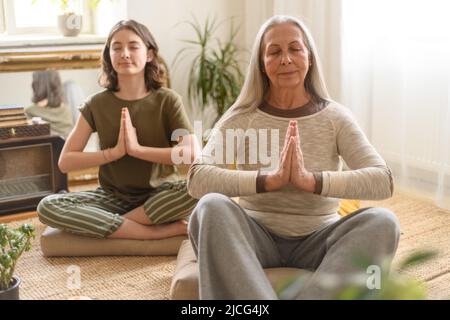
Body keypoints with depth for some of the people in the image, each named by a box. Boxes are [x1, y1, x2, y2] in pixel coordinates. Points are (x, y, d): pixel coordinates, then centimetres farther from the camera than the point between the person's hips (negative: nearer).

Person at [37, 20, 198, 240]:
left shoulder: (167, 100, -4)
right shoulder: (97, 105, 0)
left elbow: (192, 153, -17)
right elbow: (65, 162, -5)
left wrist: (137, 149, -22)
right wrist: (114, 152, -17)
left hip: (158, 196, -1)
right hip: (113, 197, 2)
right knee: (48, 207, -25)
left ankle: (104, 225, -19)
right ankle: (159, 232, -25)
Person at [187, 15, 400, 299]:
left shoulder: (335, 116, 0)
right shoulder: (240, 119, -1)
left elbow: (383, 181, -14)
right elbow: (197, 180, -17)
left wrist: (310, 180, -28)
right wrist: (270, 179, -29)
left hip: (317, 241, 1)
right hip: (258, 238, 0)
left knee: (382, 221, -27)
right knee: (212, 206, -31)